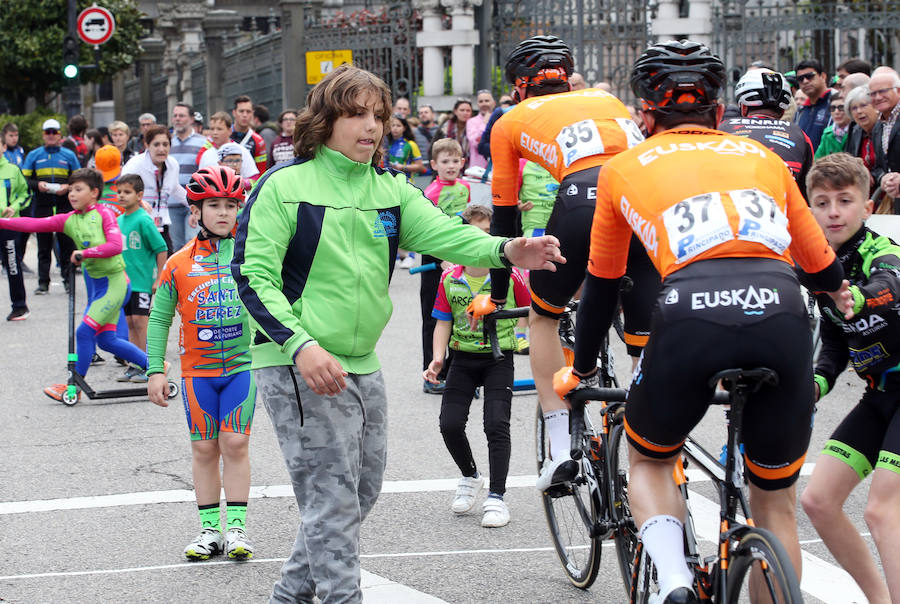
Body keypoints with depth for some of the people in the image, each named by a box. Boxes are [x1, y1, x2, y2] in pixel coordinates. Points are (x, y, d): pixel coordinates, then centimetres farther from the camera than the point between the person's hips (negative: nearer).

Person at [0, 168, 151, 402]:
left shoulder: (104, 213, -10)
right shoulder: (69, 220, 6)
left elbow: (115, 245, -21)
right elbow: (35, 224, -2)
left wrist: (84, 253, -25)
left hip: (114, 282, -7)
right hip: (96, 283, 7)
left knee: (85, 331, -10)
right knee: (106, 339, 10)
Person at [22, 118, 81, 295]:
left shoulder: (69, 155, 9)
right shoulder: (34, 156, 9)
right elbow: (24, 179, 7)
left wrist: (68, 187, -10)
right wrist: (37, 185, -12)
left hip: (64, 206, 0)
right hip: (42, 206, 0)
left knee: (67, 243, -2)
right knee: (44, 245, 2)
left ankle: (68, 279, 7)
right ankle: (43, 282, 5)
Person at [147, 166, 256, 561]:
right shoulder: (179, 264, 0)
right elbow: (160, 318, 6)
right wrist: (155, 370, 0)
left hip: (242, 364, -1)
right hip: (197, 369, 1)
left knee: (235, 444, -5)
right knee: (204, 449, 5)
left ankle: (236, 528, 2)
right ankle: (210, 530, 13)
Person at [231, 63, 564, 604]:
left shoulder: (391, 190, 9)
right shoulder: (284, 186, -9)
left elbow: (442, 232, -7)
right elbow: (253, 275, -13)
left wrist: (506, 251, -28)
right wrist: (301, 345, -25)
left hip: (362, 366, 7)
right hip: (298, 366, -7)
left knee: (361, 493, 16)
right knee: (333, 503, -9)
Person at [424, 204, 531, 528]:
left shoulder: (510, 276, -8)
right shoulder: (450, 279, -2)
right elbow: (443, 323, 3)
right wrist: (437, 360, -9)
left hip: (498, 358, -2)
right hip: (463, 359, 3)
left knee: (497, 425, -13)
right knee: (450, 424, -5)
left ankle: (496, 497, -3)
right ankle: (470, 476, 24)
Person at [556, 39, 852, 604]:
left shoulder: (624, 168, 25)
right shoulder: (761, 157, 28)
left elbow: (602, 286, 34)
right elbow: (818, 259, 39)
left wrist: (581, 371, 49)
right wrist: (841, 290, 61)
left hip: (692, 316, -1)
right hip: (781, 321, 1)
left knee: (648, 461, 26)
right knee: (775, 502, 20)